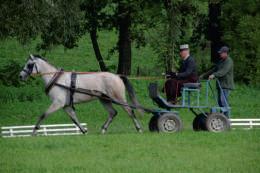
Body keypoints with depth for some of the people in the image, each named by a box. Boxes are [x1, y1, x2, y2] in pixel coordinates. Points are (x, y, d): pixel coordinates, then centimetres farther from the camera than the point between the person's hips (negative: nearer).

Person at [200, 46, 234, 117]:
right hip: (220, 85, 9)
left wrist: (214, 75, -37)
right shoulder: (221, 61, 21)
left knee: (223, 101, -15)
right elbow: (214, 70, 27)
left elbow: (223, 71, -24)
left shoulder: (229, 61, -9)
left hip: (226, 85, -9)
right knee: (220, 101, 6)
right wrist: (204, 75, 21)